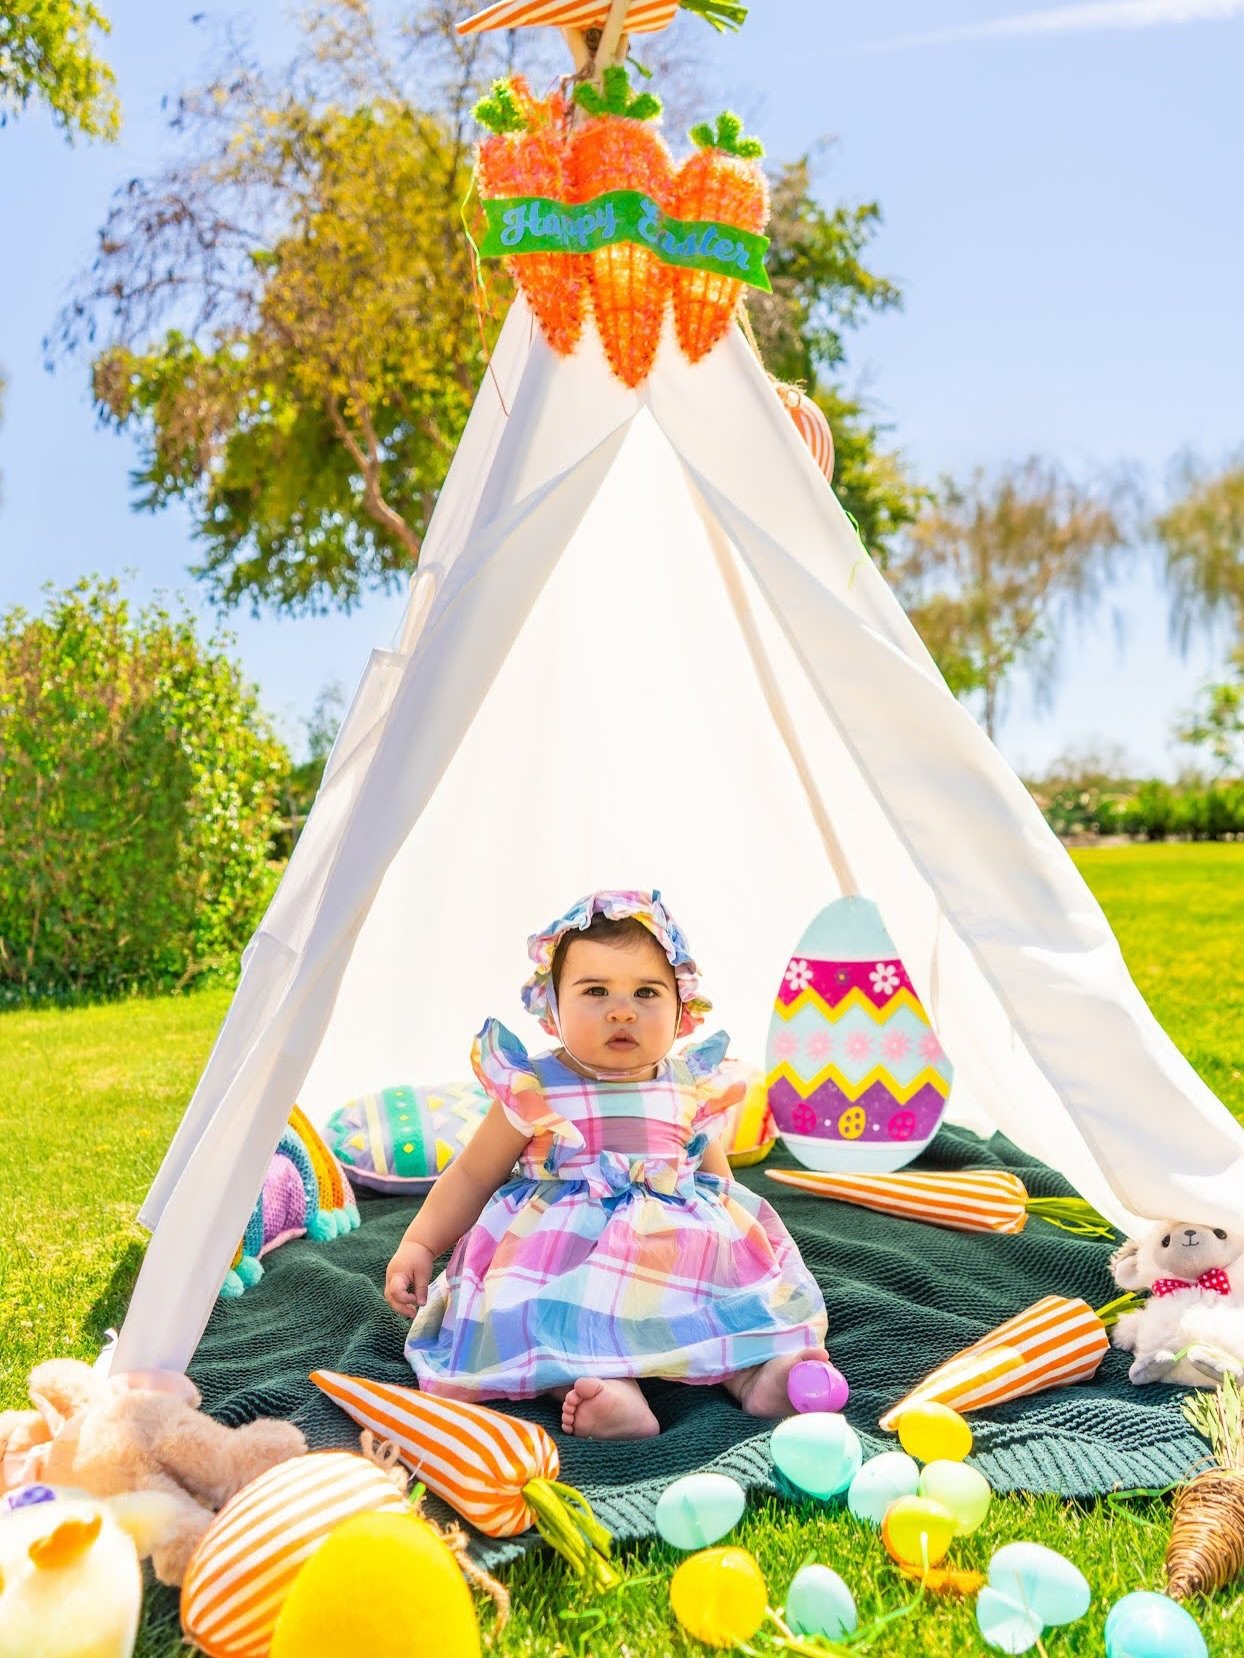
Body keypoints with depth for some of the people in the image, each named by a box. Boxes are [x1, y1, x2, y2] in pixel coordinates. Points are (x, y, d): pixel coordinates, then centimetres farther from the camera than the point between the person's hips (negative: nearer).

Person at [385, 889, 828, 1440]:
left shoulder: (691, 1089, 5)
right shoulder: (533, 1090, -4)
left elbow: (716, 1178, 22)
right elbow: (472, 1176, 4)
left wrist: (740, 1233, 15)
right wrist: (418, 1244, -1)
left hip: (683, 1246, 4)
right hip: (566, 1248, -3)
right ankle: (614, 1391, -45)